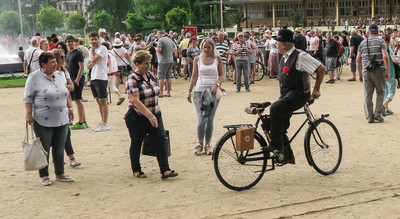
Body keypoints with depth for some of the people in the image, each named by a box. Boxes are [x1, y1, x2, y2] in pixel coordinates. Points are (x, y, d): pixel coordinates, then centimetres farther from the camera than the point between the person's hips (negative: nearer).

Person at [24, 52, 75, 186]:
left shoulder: (58, 77, 11)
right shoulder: (34, 78, -9)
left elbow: (65, 95, 21)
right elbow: (28, 98, -9)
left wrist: (70, 108, 18)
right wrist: (29, 114, -15)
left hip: (61, 120, 6)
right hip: (43, 122, -6)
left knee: (59, 148, 11)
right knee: (44, 149, 3)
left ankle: (60, 173, 23)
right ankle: (43, 176, 15)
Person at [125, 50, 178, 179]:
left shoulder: (149, 75, 7)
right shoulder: (132, 79, -15)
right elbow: (135, 101, -24)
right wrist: (149, 115, -29)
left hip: (154, 115, 7)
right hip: (137, 118, -6)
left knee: (161, 141, -4)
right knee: (136, 144, 8)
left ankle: (165, 170, -6)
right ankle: (136, 170, 25)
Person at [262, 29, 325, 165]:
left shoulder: (300, 56, -13)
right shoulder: (284, 59, 15)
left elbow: (321, 68, -12)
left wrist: (316, 89, -7)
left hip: (299, 94, -9)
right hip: (287, 95, 9)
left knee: (275, 108, -30)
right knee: (280, 126, 7)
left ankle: (276, 146, -22)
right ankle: (288, 156, 22)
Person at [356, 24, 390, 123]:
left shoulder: (363, 43, 11)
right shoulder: (381, 41, -1)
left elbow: (358, 60, 9)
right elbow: (385, 57, -13)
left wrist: (360, 74, 16)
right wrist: (387, 71, -8)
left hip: (366, 71, 3)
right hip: (378, 70, -3)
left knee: (367, 95, 5)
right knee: (380, 92, 11)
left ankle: (369, 117, 5)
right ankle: (377, 114, 2)